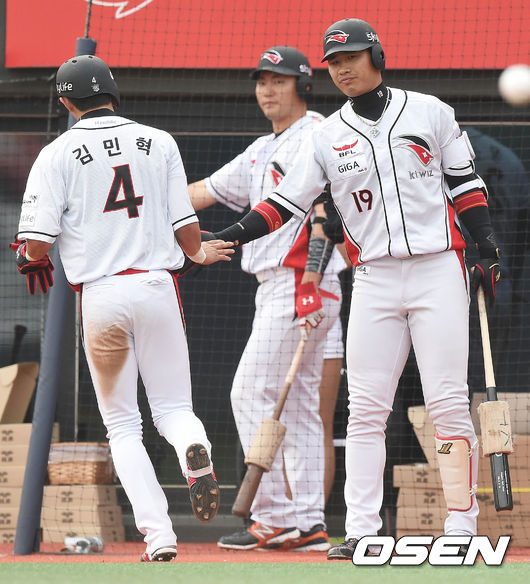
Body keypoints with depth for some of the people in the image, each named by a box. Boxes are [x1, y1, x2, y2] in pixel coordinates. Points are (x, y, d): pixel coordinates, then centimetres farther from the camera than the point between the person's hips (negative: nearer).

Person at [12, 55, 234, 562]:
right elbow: (185, 228, 5)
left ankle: (157, 534, -5)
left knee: (122, 425, 10)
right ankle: (194, 450, -26)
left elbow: (36, 244, -8)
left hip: (100, 295, -1)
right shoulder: (158, 142, 7)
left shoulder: (58, 154, -1)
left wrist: (32, 257, 15)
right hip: (158, 288, 1)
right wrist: (199, 254, 28)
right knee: (173, 407, 11)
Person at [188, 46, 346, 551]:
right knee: (296, 405, 8)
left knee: (251, 393, -12)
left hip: (302, 283, -10)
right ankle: (308, 524, 9)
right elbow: (205, 192, 23)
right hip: (276, 287, 10)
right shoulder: (263, 151, 21)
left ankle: (274, 516, -12)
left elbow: (323, 210, -20)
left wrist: (310, 281, -30)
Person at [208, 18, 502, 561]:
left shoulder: (430, 112, 4)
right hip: (374, 281, 2)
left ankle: (461, 527, -4)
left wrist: (487, 249, 1)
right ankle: (361, 531, -2)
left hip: (438, 272, -2)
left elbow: (465, 184, 8)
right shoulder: (327, 137, 7)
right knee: (365, 409, -3)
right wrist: (231, 236, -8)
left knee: (448, 404, -6)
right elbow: (285, 202, 4)